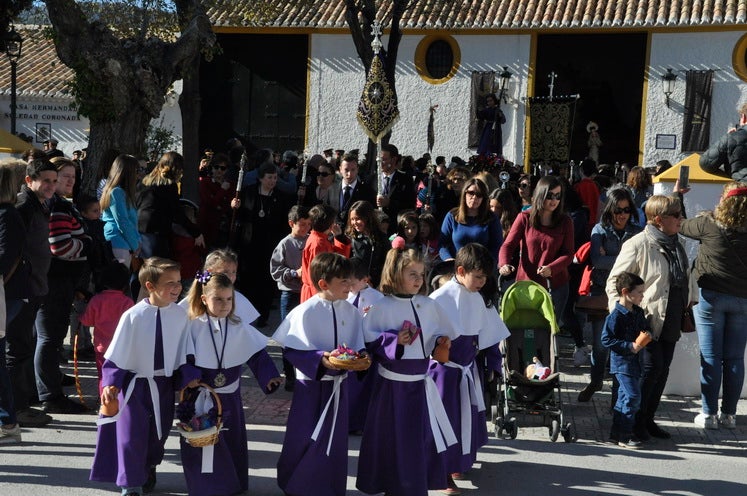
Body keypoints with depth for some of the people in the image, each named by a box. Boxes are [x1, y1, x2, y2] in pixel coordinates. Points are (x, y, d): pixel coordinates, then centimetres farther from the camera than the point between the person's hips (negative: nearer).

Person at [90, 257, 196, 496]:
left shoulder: (180, 315, -9)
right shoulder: (133, 316, -18)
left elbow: (183, 353, 1)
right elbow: (116, 355, -12)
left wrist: (190, 377, -10)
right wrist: (111, 384, -21)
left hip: (164, 386, 4)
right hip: (134, 384, -3)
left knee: (158, 434, 20)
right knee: (131, 436, 1)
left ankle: (148, 470, 47)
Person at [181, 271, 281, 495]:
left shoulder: (239, 327, -2)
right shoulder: (192, 326, -11)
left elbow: (257, 354, 1)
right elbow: (184, 358, -12)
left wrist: (269, 376, -9)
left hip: (229, 395, 3)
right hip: (200, 396, -3)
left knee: (232, 441, 14)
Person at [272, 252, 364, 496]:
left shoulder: (351, 312, -1)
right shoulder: (305, 312, -17)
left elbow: (358, 348, 4)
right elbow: (294, 350, -18)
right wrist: (320, 359, -30)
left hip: (338, 384, 5)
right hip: (311, 385, -5)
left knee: (335, 441, 14)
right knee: (303, 440, 4)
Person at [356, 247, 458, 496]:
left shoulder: (429, 306, 2)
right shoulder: (381, 307, -10)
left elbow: (441, 336, 12)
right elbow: (368, 340, -9)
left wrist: (441, 343, -9)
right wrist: (393, 340, -21)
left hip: (420, 382, 4)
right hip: (392, 383, -3)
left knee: (422, 438, 9)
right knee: (391, 438, 7)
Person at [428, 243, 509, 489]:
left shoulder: (477, 299, 4)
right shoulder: (441, 298, -18)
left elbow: (489, 335, 12)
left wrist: (492, 365, 13)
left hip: (469, 369, 7)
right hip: (444, 369, -7)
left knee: (468, 417, 19)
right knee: (445, 419, 0)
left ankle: (461, 461, 39)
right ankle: (443, 471, 13)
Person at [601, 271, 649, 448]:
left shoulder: (638, 312, 8)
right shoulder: (616, 316, -16)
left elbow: (645, 328, 24)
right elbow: (606, 339, -17)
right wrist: (630, 346, -21)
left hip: (634, 361, 8)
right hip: (621, 362, -8)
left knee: (624, 396, 14)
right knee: (633, 396, -13)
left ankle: (617, 432, 23)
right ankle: (624, 434, -6)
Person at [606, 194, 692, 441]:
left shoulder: (676, 245, 14)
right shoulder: (638, 245, -11)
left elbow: (685, 281, 26)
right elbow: (614, 282, -10)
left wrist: (686, 308, 20)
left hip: (671, 323, 8)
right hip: (647, 322, -8)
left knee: (662, 370, 10)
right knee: (651, 368, -10)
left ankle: (647, 420, 21)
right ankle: (635, 422, 4)